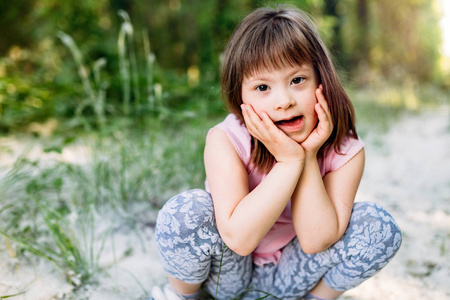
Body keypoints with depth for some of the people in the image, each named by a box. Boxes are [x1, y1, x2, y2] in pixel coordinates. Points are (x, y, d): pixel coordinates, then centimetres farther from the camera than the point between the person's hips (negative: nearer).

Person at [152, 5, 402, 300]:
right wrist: (289, 160, -38)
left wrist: (308, 157, -32)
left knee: (378, 225, -19)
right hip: (228, 273, -1)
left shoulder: (346, 150, -18)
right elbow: (240, 238, -34)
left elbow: (315, 242, -24)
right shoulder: (225, 142, -26)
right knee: (185, 211, -32)